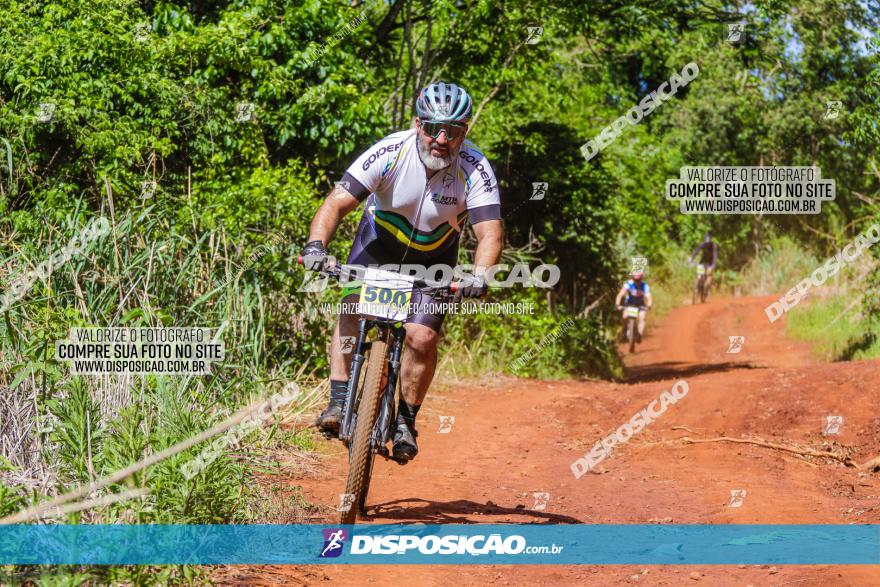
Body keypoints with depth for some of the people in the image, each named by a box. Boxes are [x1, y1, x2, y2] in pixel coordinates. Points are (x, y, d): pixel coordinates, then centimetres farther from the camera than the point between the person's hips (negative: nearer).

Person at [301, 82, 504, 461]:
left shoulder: (475, 169, -28)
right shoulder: (390, 152, -29)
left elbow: (490, 231, -33)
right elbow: (337, 202, -32)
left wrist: (479, 275, -52)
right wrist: (316, 245, -49)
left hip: (434, 258, 0)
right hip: (380, 241, 0)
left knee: (422, 338, -15)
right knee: (352, 310, -23)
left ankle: (405, 422, 4)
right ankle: (338, 401, -18)